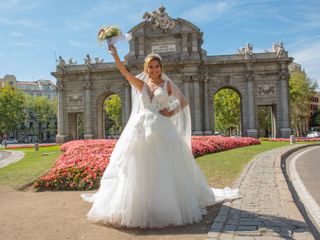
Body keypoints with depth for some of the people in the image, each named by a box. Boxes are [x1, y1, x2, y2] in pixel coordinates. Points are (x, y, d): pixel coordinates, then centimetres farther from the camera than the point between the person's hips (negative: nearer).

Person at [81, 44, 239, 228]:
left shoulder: (167, 84, 9)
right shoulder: (141, 84, 14)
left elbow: (184, 102, 8)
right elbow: (124, 72, 4)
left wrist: (171, 113, -5)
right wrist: (115, 55, -6)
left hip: (161, 129, -2)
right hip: (141, 129, 3)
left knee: (163, 167, -2)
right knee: (138, 168, 2)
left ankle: (166, 205, 12)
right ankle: (139, 206, 15)